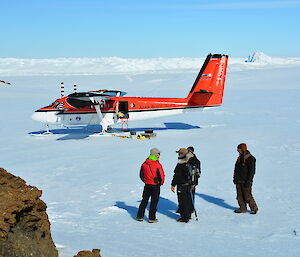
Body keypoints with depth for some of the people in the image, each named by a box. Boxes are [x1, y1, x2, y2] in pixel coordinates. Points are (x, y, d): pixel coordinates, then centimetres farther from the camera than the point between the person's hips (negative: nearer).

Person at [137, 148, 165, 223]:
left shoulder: (144, 164, -2)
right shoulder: (157, 164, -17)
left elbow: (141, 175, 6)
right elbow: (161, 175, -15)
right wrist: (161, 183, 4)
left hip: (147, 185, 4)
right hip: (155, 185, -4)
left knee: (144, 200, 16)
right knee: (154, 201, 6)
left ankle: (140, 216, 18)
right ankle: (152, 218, 9)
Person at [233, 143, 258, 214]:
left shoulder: (250, 158, -12)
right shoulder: (240, 158, 12)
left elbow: (251, 171, -14)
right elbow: (236, 169, 21)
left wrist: (248, 181, -17)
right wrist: (235, 178, 17)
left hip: (246, 181, -8)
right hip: (239, 181, 8)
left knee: (247, 196, -5)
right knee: (239, 196, 8)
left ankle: (254, 208, 11)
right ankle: (243, 208, 18)